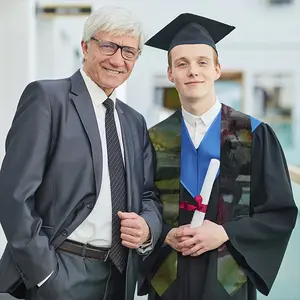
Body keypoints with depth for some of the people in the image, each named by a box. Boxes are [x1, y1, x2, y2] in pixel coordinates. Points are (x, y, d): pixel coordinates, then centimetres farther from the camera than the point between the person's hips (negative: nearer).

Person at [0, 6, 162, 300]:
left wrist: (148, 227, -7)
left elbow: (148, 196, 15)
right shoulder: (46, 97, -7)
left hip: (120, 276, 6)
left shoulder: (135, 122, 13)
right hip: (60, 275, -6)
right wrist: (44, 272, -17)